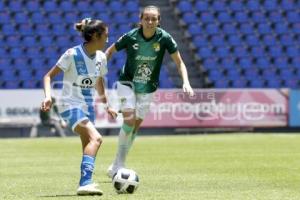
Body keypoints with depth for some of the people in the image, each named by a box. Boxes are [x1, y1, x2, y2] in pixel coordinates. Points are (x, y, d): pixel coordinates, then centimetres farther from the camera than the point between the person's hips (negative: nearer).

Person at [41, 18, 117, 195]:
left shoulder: (101, 57, 4)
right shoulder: (72, 54, -16)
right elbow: (49, 76, -10)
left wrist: (106, 105, 23)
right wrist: (48, 96, -26)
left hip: (88, 106, 8)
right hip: (70, 106, -8)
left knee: (88, 147, 8)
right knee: (96, 138, -26)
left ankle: (85, 184, 21)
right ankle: (85, 183, -32)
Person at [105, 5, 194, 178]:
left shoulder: (164, 38, -16)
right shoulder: (130, 37, -19)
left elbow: (179, 62, -10)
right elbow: (110, 52, -3)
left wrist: (186, 82, -24)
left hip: (148, 88, 2)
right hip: (128, 83, -2)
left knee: (136, 125, 5)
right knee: (129, 119, -20)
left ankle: (116, 167, 19)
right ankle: (119, 165, -9)